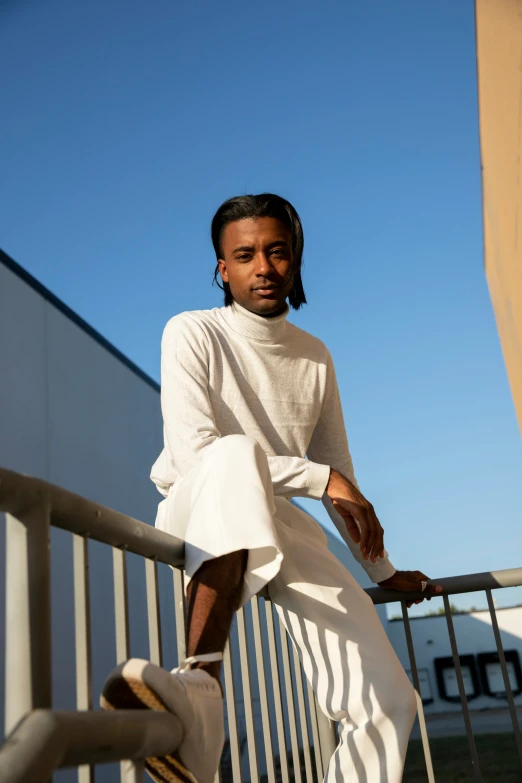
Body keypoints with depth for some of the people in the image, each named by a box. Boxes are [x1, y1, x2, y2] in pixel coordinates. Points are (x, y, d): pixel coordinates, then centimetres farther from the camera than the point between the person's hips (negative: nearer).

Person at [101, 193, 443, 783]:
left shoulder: (315, 357, 12)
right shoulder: (193, 334, -5)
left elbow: (340, 472, 18)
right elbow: (192, 452, -19)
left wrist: (381, 570, 21)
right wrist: (322, 479, -20)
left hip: (283, 527, 5)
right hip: (198, 517, -5)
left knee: (388, 701, -10)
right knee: (235, 454, -41)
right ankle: (201, 684, -47)